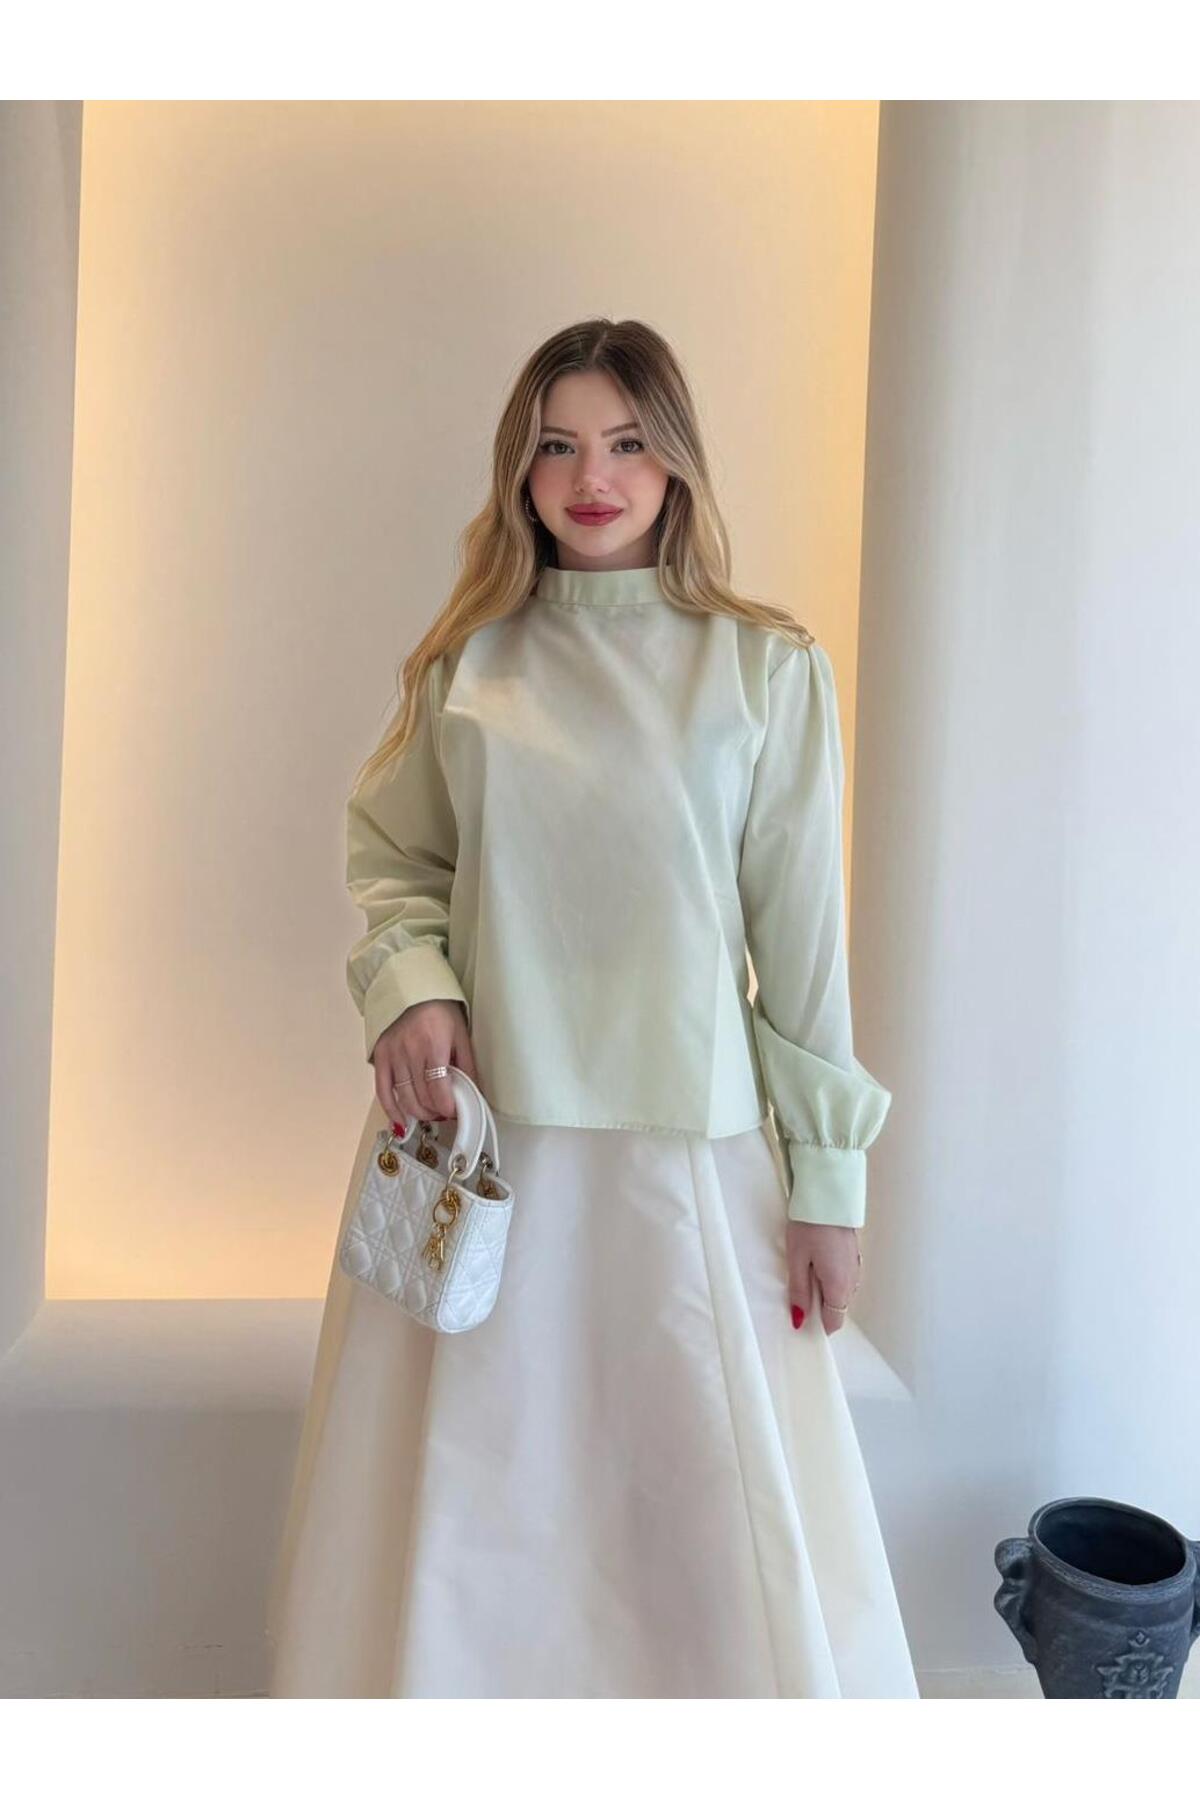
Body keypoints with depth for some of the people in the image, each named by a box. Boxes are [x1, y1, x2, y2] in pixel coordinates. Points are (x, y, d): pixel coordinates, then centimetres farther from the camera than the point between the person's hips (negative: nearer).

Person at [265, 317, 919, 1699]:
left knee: (726, 1514, 7)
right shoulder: (469, 659, 5)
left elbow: (801, 931, 0)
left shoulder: (766, 666, 0)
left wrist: (829, 1176, -1)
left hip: (686, 1143, -1)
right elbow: (391, 857, 11)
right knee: (464, 1500, 13)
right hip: (481, 1139, 2)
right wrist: (409, 986, -10)